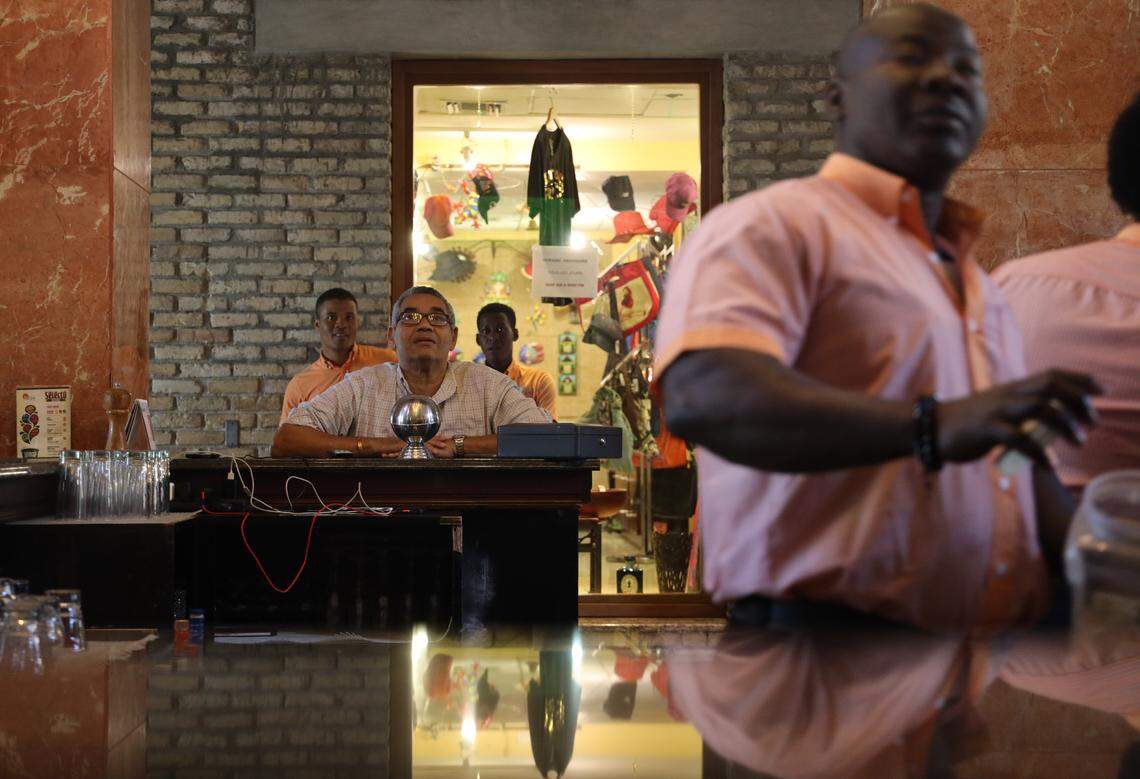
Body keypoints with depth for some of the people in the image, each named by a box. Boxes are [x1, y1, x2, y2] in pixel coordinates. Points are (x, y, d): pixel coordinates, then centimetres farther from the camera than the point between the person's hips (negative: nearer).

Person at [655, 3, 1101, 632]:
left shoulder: (975, 282, 26)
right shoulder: (774, 226, -4)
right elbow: (701, 398, -22)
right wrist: (932, 426, -32)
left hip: (992, 652, 8)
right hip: (819, 652, -7)